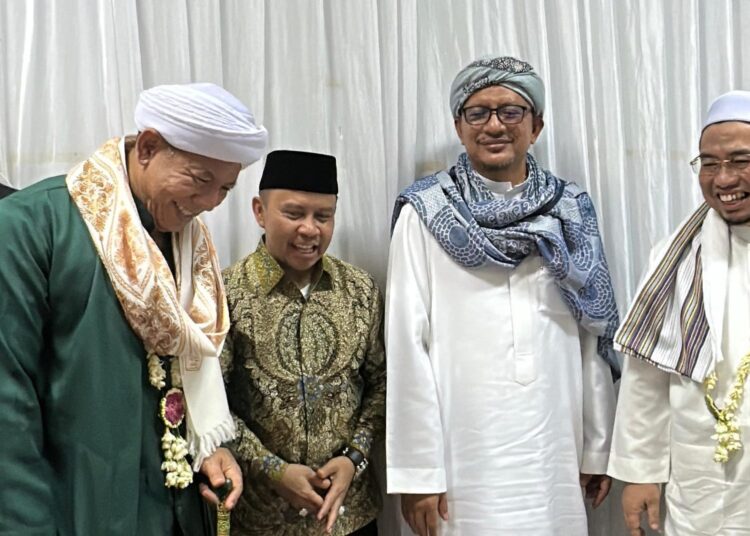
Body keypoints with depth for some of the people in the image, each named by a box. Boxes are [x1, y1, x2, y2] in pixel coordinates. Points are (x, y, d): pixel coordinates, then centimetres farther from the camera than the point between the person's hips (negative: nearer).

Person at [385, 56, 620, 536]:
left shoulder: (570, 212, 7)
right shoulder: (427, 213, -4)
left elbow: (594, 336, 8)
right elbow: (407, 342, -7)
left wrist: (599, 447, 8)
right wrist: (417, 470, -10)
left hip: (556, 452, 3)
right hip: (466, 455, -3)